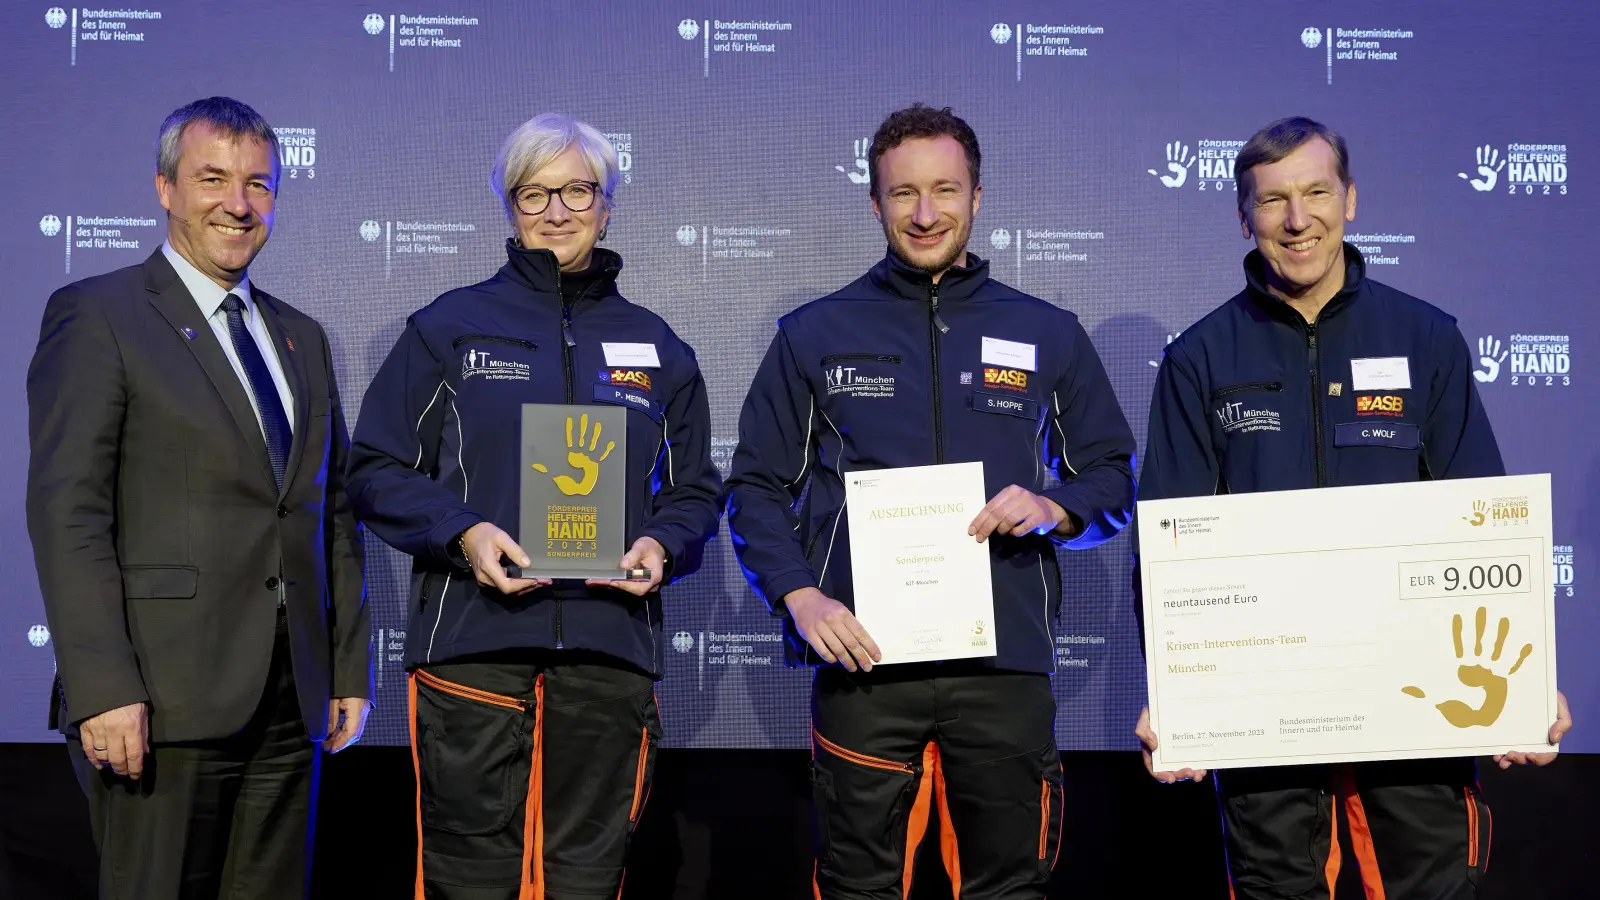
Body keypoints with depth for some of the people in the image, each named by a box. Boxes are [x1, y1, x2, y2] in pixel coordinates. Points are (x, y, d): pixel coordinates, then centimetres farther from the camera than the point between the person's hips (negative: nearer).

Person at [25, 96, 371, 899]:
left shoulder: (301, 338, 18)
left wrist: (351, 670, 12)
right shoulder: (96, 315, -1)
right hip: (164, 701, -5)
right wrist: (103, 687, -17)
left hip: (290, 702, 6)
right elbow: (67, 511, -9)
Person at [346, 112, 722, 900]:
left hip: (611, 649, 2)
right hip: (472, 645, -2)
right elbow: (376, 470, 4)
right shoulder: (449, 327, 7)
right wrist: (463, 533, -13)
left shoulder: (656, 347, 15)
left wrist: (663, 546, -3)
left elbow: (694, 489, 19)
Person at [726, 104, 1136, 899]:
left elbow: (1113, 478, 16)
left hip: (1006, 661, 1)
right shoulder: (814, 335, 9)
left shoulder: (1048, 335, 12)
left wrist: (1053, 508, -6)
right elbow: (757, 486, 9)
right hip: (864, 656, -1)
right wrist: (799, 595, -7)